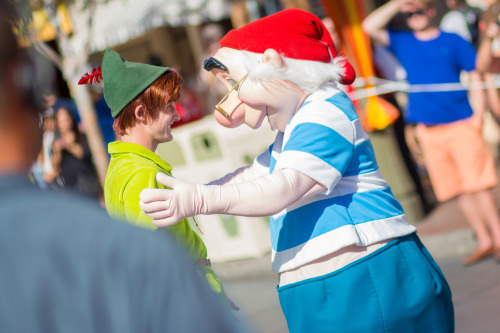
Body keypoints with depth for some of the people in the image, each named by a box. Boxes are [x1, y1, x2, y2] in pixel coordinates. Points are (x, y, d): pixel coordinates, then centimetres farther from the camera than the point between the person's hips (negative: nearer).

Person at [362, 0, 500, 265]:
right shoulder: (403, 43, 11)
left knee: (477, 185, -8)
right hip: (428, 131, 3)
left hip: (460, 124, -3)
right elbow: (370, 26, 1)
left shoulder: (452, 41, 5)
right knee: (458, 190, 6)